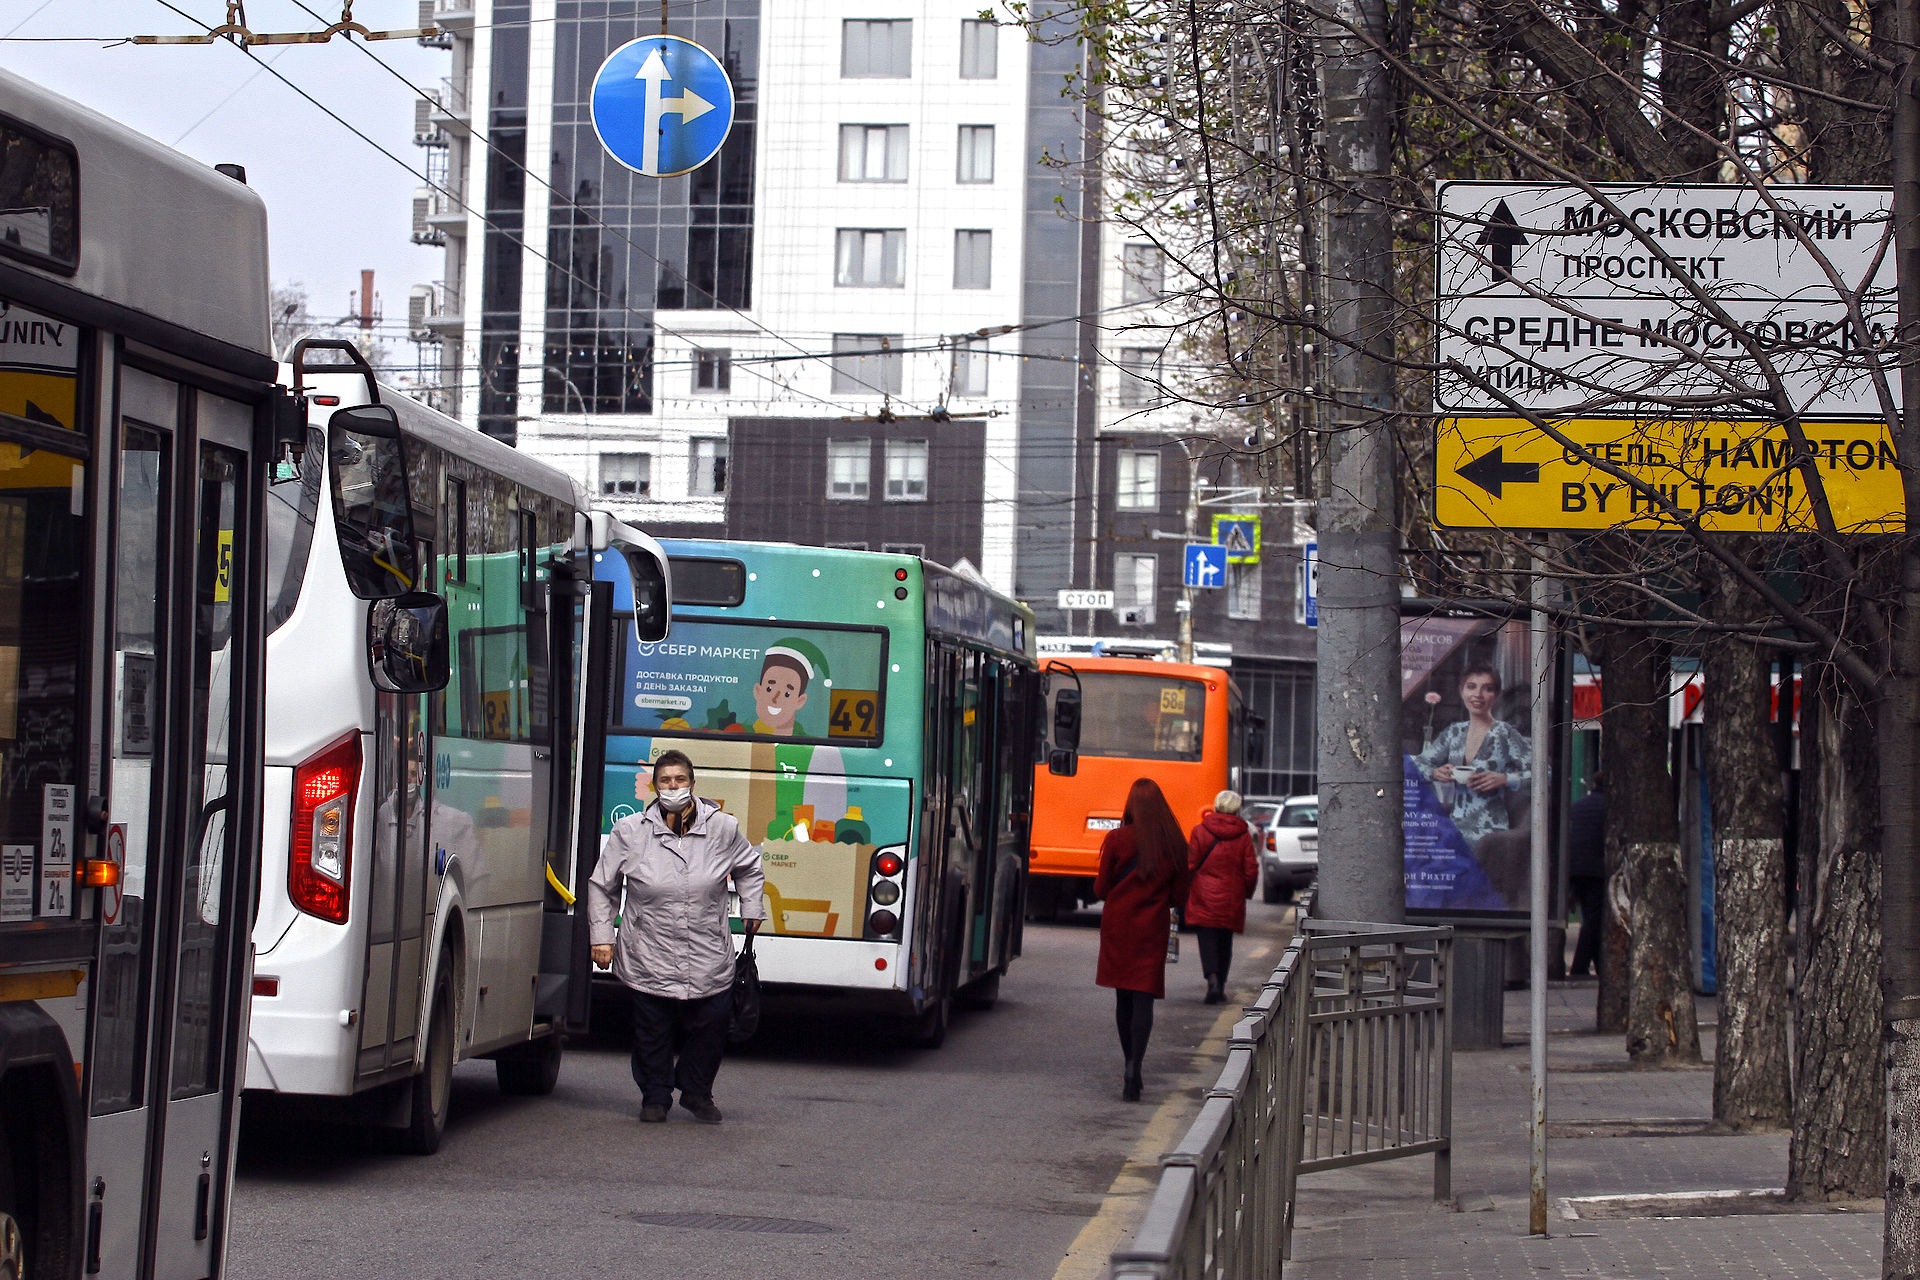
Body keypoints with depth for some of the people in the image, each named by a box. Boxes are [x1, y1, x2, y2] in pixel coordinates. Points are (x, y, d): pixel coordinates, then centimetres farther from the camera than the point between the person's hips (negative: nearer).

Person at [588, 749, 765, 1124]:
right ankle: (655, 1097, 22)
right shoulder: (630, 832, -2)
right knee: (653, 1031, 2)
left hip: (709, 959, 1)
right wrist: (602, 935, 5)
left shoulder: (722, 829, 1)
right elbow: (601, 886, 9)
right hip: (649, 958, -1)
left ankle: (697, 1093, 26)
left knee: (710, 1024, 3)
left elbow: (749, 868, 22)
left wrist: (752, 910, 18)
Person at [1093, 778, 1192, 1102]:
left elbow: (1101, 889, -1)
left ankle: (1132, 1066, 21)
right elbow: (1180, 896, 3)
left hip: (1118, 925, 0)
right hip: (1153, 928, 0)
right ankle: (1135, 1066, -22)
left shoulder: (1117, 839, -7)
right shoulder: (1173, 843, -3)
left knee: (1123, 998, 13)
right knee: (1144, 998, -4)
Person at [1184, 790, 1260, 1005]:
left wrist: (1184, 891, 9)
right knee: (1225, 942, 14)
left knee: (1207, 938, -3)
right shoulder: (1243, 836, -1)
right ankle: (1221, 986, 19)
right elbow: (1251, 870, 1)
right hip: (1231, 898, 2)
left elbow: (1190, 865, -3)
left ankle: (1212, 978, -25)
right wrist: (1247, 893, 17)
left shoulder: (1200, 831, -4)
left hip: (1204, 897, -2)